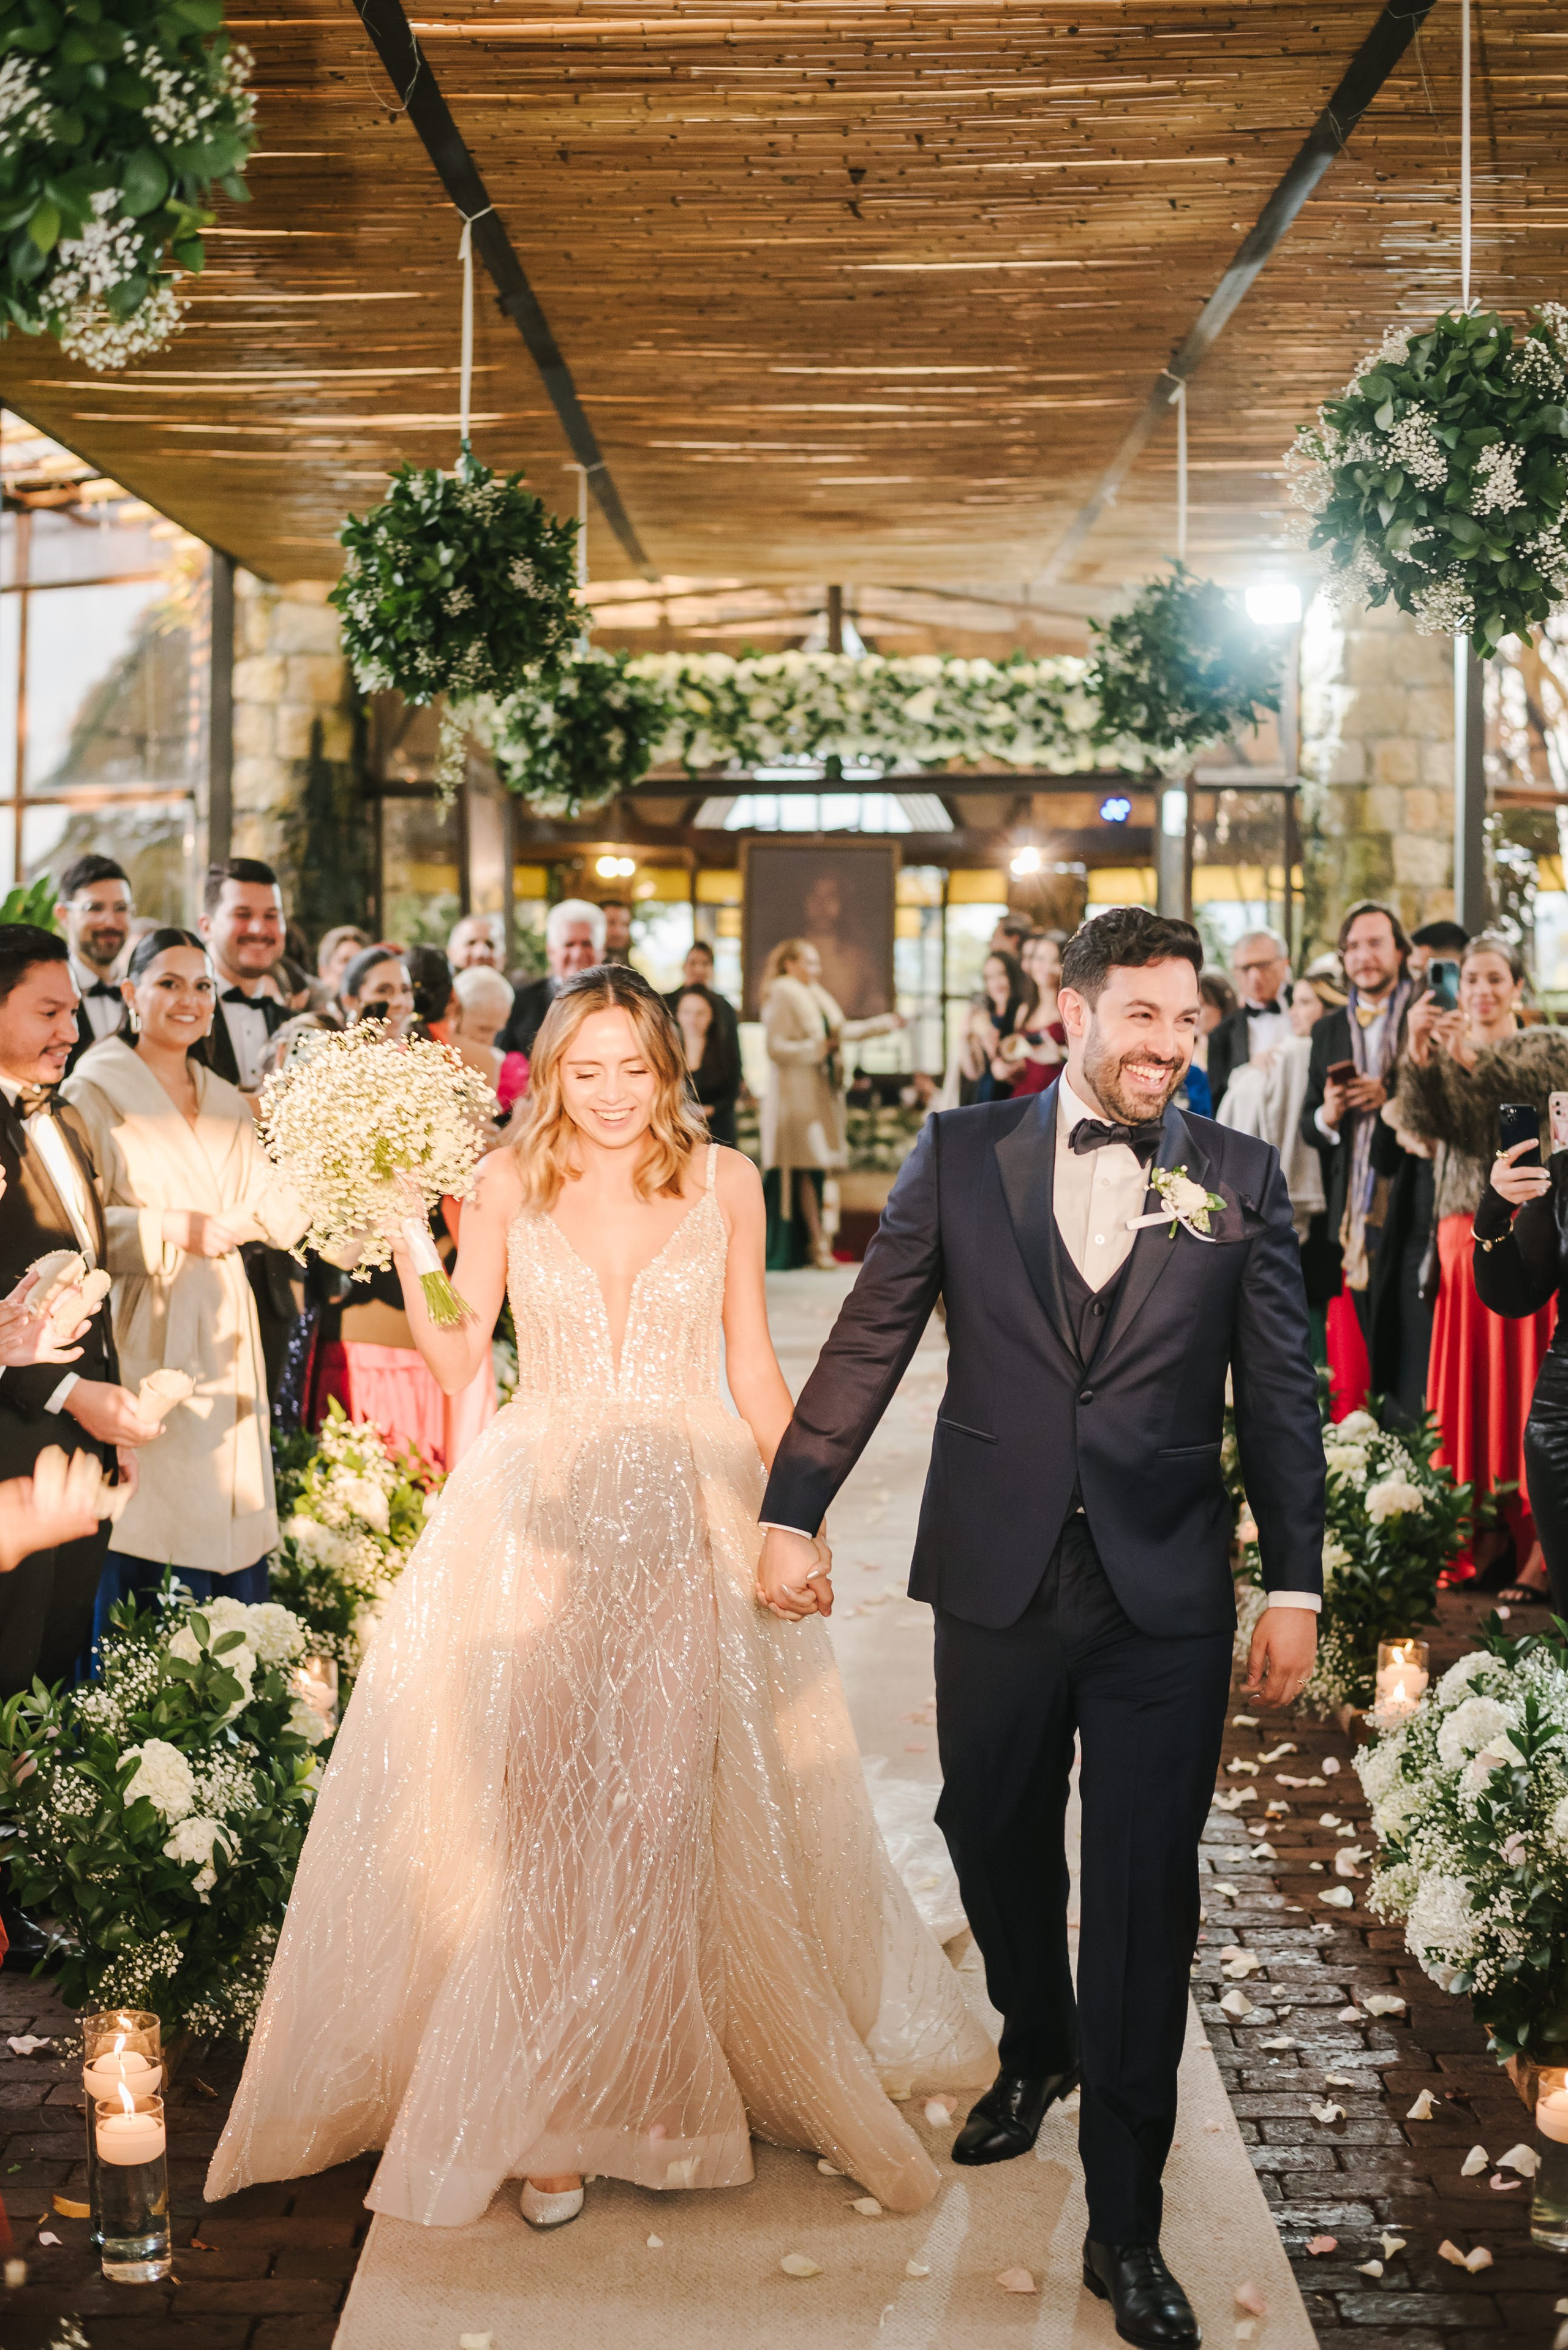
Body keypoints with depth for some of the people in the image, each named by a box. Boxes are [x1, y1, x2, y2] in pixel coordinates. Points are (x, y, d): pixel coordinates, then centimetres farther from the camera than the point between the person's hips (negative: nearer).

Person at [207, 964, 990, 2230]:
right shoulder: (509, 1182, 4)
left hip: (692, 1518, 0)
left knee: (672, 1800, -2)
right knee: (544, 1806, -2)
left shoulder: (724, 1180, 4)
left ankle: (667, 2069, 16)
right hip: (541, 1520, 0)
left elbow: (754, 1367, 8)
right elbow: (455, 1355, 0)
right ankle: (557, 2097, 8)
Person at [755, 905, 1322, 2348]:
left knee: (1147, 1896, 2)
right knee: (996, 1841, 18)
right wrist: (794, 1512, -2)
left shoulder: (1240, 1179, 1)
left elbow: (1282, 1392, 2)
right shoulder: (963, 1155, 1)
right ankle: (1035, 2052, 48)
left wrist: (1296, 1586, -1)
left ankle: (1126, 2225, 14)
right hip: (998, 1580, 1)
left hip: (1165, 1595, -1)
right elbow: (870, 1342, 1)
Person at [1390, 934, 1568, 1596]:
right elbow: (1419, 1122, -4)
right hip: (1462, 1236, 3)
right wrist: (1417, 1050, -17)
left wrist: (1473, 1056, -26)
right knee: (1466, 1380, 1)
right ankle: (1474, 1540, 6)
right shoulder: (1439, 1055, 14)